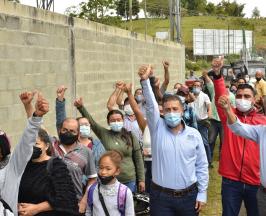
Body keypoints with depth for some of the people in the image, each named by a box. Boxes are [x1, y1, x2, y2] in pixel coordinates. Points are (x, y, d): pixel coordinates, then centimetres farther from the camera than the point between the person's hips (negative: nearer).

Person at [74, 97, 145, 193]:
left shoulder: (130, 137, 2)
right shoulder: (104, 134, 2)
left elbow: (138, 159, 4)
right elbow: (90, 121, -6)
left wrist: (141, 180, 2)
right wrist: (81, 107, -21)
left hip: (129, 181, 0)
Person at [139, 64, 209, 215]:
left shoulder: (194, 134, 0)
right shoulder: (158, 128, -3)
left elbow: (202, 165, 3)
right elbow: (151, 105, -19)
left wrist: (202, 193, 1)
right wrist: (145, 80, -33)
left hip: (189, 195, 1)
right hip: (161, 196, -1)